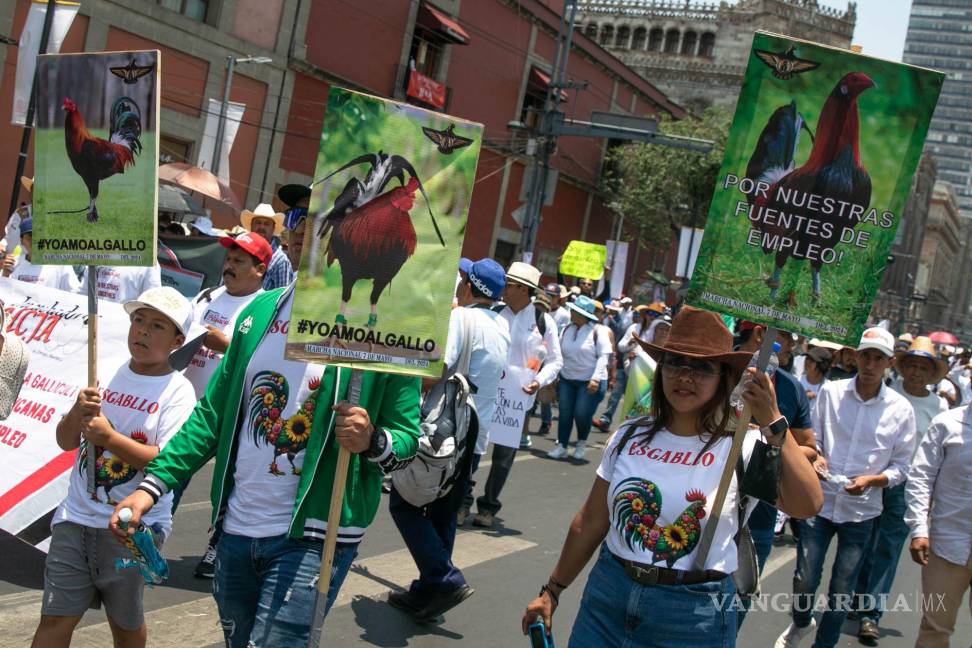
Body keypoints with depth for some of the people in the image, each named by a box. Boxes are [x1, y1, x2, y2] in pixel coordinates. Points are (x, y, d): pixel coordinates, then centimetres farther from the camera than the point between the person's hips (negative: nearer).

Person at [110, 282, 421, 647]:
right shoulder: (261, 311, 6)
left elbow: (406, 436, -5)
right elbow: (212, 414, 10)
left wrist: (372, 441, -28)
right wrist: (152, 485, 2)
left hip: (311, 538, -5)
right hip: (236, 532, 6)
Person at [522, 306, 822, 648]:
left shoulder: (741, 446, -9)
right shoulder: (630, 436, 1)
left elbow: (806, 506, -25)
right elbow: (591, 521, 8)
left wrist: (773, 423, -30)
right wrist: (552, 591, 12)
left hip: (695, 613, -3)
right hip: (607, 595, 3)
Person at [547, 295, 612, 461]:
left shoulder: (596, 331, -10)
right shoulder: (567, 330, 6)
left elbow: (604, 356, -12)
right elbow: (560, 354, 11)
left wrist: (596, 378, -20)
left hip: (590, 382, -5)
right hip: (567, 379, 5)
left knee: (582, 414, -5)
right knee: (565, 414, 3)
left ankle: (582, 443, 20)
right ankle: (561, 446, 10)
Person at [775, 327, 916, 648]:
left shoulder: (901, 409, -3)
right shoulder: (830, 392, -3)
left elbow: (900, 467, 0)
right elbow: (811, 440, 4)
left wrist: (870, 480, -18)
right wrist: (814, 458, -18)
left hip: (861, 510, 0)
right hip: (820, 501, 0)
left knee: (841, 590, 9)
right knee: (804, 579, 6)